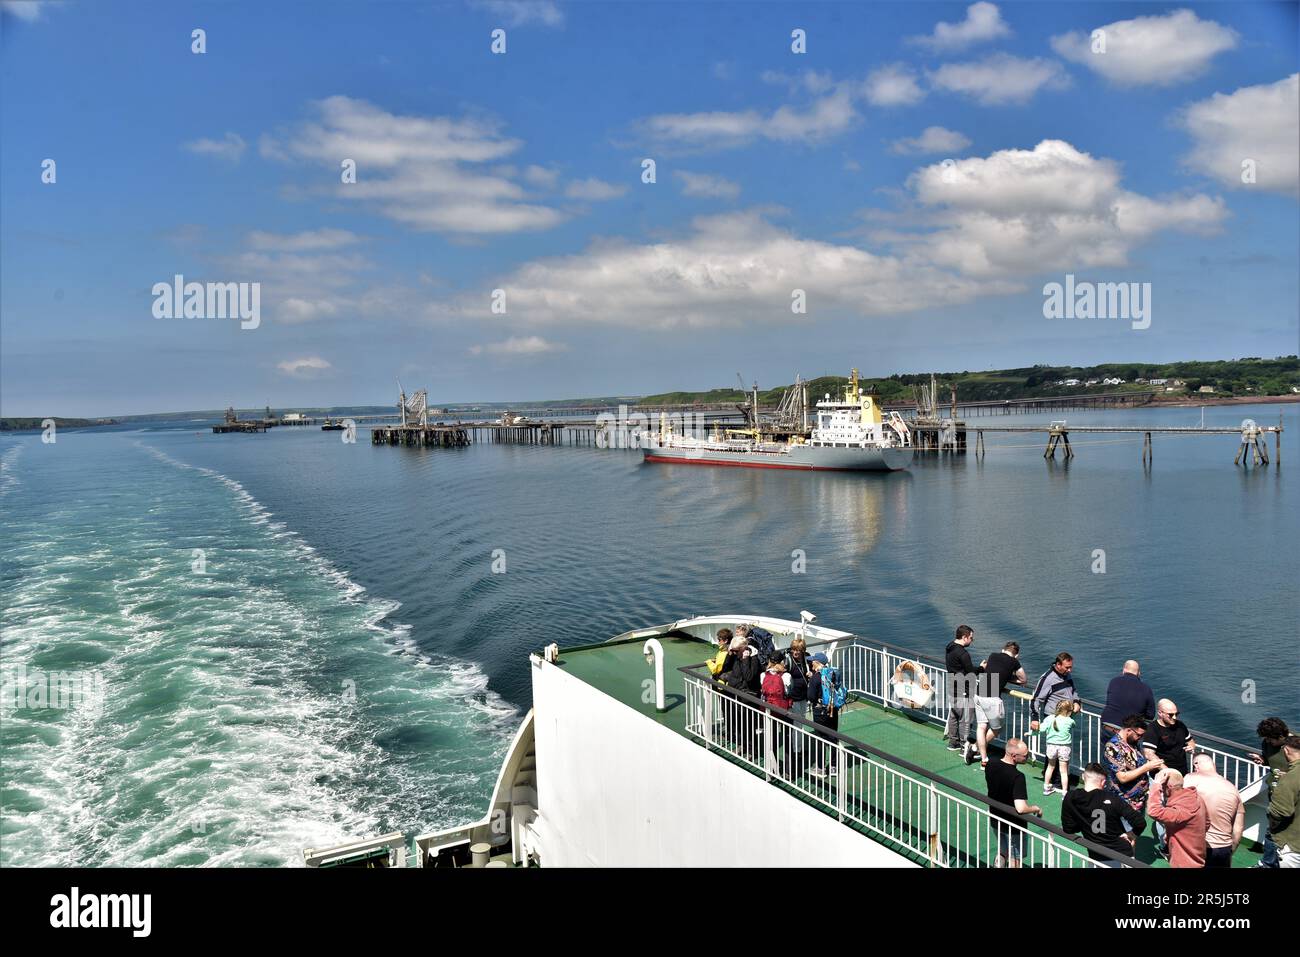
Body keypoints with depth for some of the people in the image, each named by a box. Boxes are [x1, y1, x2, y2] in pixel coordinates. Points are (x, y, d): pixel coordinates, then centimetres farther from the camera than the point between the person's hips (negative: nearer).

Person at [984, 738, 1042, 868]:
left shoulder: (990, 767, -10)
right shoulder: (1017, 777, -32)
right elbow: (1021, 809, -36)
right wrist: (1036, 808, -17)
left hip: (995, 820, 6)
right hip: (1013, 826, -6)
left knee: (1002, 853, 28)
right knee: (1014, 860, 16)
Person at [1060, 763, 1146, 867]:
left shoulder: (1070, 799, -10)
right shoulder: (1111, 798, -14)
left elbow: (1068, 829, -2)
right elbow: (1140, 822, -16)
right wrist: (1133, 835, 3)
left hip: (1098, 859, 1)